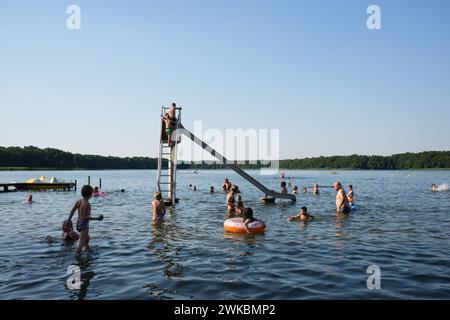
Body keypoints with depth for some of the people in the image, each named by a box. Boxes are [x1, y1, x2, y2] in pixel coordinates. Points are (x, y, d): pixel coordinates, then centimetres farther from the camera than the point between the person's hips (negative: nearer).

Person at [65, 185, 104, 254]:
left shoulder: (79, 201, 2)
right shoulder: (87, 204, -21)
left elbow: (72, 211, 9)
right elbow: (85, 217, -24)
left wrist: (68, 220, 20)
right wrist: (97, 218, -21)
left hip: (78, 223, 10)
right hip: (84, 224, -10)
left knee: (87, 239, 29)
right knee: (81, 244, -6)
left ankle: (88, 250, 47)